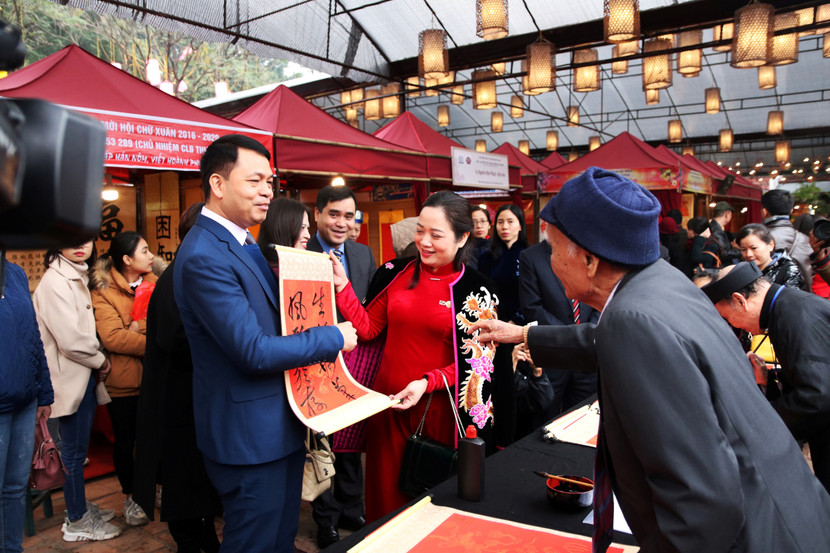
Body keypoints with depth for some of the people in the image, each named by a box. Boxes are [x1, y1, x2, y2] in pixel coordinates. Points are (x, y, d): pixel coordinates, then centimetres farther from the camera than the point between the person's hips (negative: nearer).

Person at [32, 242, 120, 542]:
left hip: (84, 376, 9)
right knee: (74, 450, 3)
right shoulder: (55, 281, -18)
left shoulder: (78, 277, 12)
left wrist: (98, 362, 5)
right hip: (70, 379, -9)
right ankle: (77, 522, 17)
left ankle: (80, 506, 33)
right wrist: (101, 361, -9)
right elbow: (70, 339, -23)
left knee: (78, 447, 19)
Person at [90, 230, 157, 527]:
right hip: (124, 379, -3)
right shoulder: (103, 291, -8)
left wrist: (139, 331, -21)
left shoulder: (155, 283, 5)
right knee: (125, 440, 12)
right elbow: (112, 337, -19)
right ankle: (130, 497, 30)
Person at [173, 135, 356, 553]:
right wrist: (334, 338, -16)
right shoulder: (204, 256, -23)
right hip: (250, 436, -9)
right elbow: (254, 351, -27)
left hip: (279, 423, 9)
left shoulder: (243, 242, 9)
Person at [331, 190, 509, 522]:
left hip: (439, 409, -3)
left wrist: (427, 382, -18)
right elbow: (368, 328, 5)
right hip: (388, 401, 3)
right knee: (387, 492, 14)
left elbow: (474, 362, -5)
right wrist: (342, 286, -5)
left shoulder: (476, 292, -7)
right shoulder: (396, 273, 2)